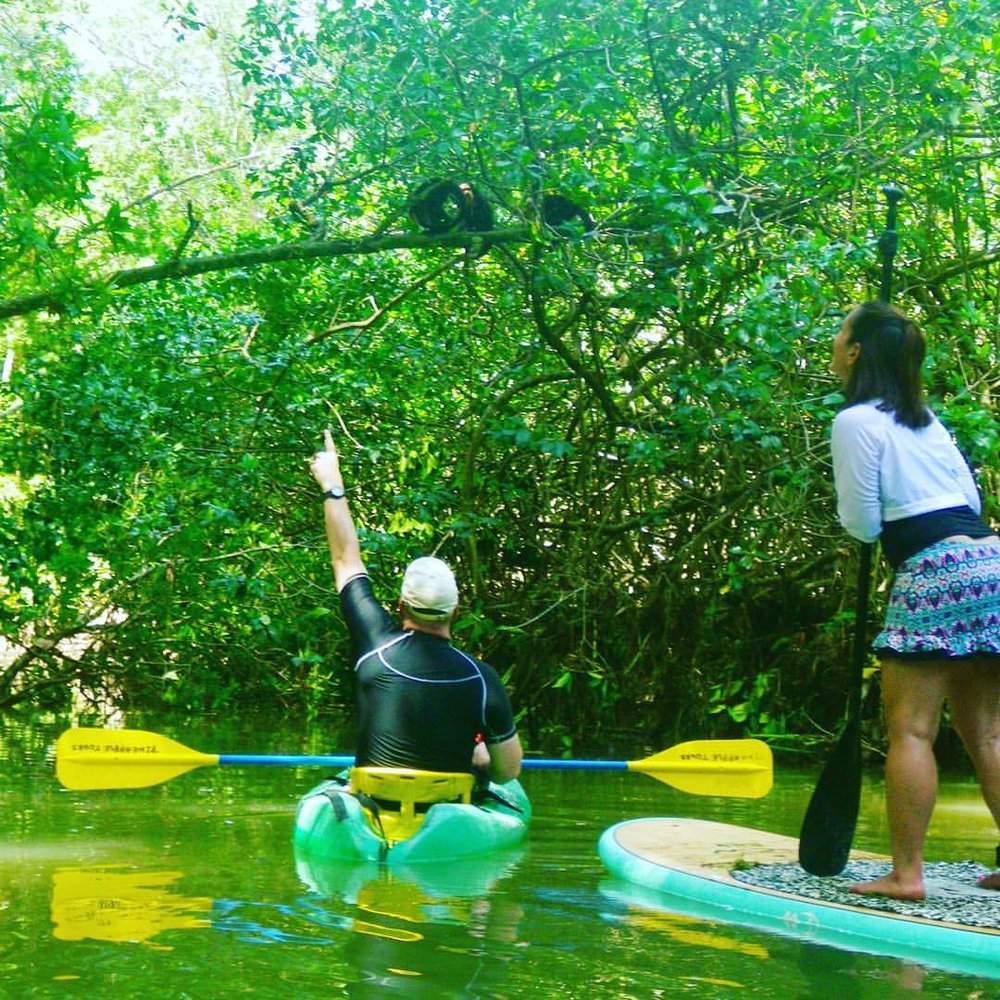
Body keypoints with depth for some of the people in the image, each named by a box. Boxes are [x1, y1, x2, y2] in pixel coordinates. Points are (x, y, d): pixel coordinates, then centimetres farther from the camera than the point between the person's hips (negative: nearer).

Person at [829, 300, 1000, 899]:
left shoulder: (856, 422, -5)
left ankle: (907, 873, -6)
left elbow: (863, 525, -4)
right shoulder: (926, 418, 20)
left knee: (911, 728, -5)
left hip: (936, 572, -8)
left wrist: (852, 511, 17)